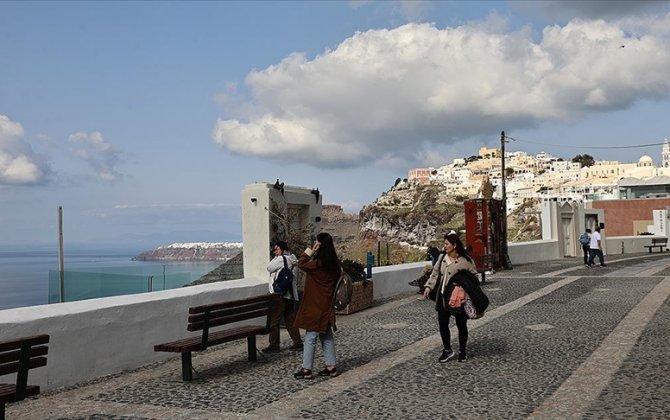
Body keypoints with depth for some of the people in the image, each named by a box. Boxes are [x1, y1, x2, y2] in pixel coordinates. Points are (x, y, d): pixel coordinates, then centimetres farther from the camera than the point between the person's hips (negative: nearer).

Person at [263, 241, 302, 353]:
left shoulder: (281, 259, -10)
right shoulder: (292, 260, 15)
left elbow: (269, 268, -2)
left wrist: (276, 257, 5)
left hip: (279, 293, -9)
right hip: (291, 294, 9)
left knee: (274, 320, -3)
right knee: (290, 319, 13)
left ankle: (274, 345, -2)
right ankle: (298, 343, 12)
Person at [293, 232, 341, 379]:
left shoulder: (319, 263, -20)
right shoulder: (334, 263, 4)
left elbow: (301, 264, -9)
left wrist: (311, 250, -11)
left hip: (315, 306, -8)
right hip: (326, 306, 8)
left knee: (310, 337, -2)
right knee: (327, 336, 14)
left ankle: (306, 369, 3)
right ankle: (331, 366, 18)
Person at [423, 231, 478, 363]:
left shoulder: (466, 260, -10)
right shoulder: (442, 258, 6)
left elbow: (474, 276, -2)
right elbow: (435, 273, 12)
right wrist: (429, 286, 1)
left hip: (458, 298, -5)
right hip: (443, 297, 5)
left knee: (461, 325, 8)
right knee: (442, 323, 5)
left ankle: (462, 351, 24)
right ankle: (447, 350, 20)